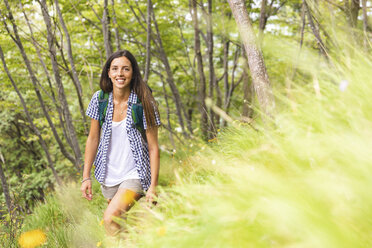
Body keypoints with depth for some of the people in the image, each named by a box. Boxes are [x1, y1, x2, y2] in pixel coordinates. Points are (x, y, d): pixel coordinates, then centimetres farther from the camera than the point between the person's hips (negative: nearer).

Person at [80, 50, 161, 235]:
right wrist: (86, 176, 3)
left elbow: (153, 147, -10)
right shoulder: (99, 99, -4)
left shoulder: (143, 104, -13)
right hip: (109, 176, 4)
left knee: (111, 218, -20)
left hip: (135, 175, -4)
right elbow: (93, 139, 5)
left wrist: (153, 186, -13)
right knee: (122, 222, 11)